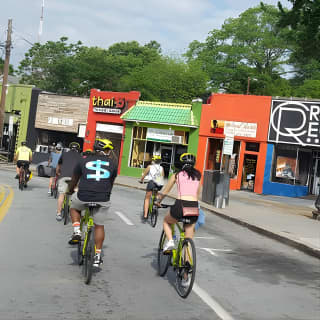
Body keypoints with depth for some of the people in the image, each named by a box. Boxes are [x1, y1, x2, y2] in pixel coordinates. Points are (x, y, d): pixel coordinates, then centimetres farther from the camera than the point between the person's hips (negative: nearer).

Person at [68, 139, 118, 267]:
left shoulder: (83, 160, 12)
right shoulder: (112, 164, 12)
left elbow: (74, 180, 23)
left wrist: (70, 191, 42)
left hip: (83, 197, 0)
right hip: (103, 200, 0)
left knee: (74, 207, 32)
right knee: (99, 226, 16)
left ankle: (77, 232, 16)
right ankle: (97, 256, 18)